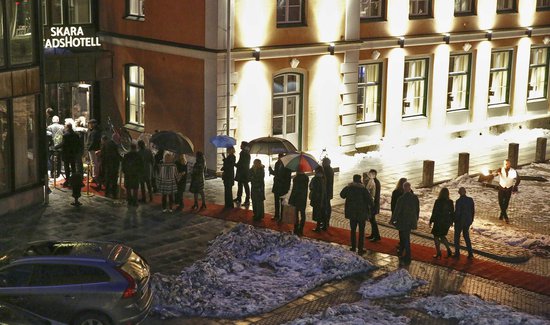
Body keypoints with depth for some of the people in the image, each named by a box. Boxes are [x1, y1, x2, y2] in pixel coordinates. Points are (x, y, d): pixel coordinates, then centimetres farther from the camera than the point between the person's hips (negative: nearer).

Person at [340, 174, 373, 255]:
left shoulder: (348, 188, -4)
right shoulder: (363, 189, -15)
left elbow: (342, 195, 12)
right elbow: (369, 199, -17)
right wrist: (371, 207, -1)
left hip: (352, 212, 3)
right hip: (362, 212, -3)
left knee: (353, 230, 16)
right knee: (361, 231, 6)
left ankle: (353, 247, 19)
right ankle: (360, 249, 5)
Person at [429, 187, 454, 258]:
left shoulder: (438, 202, -16)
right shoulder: (450, 202, -2)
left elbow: (434, 212, -13)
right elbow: (452, 213, 5)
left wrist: (431, 221, -5)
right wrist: (451, 221, 18)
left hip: (438, 221, -5)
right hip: (447, 222, 5)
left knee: (436, 237, 10)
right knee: (442, 236, 21)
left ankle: (438, 253, 9)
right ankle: (448, 250, 7)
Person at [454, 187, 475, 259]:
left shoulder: (459, 201, -20)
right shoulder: (470, 200, -3)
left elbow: (457, 212, -20)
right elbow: (473, 211, 3)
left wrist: (454, 220, -5)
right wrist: (471, 220, 15)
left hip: (459, 221, -5)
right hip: (468, 221, 5)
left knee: (457, 237, 11)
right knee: (466, 236, 17)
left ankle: (457, 253, 14)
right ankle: (470, 253, 10)